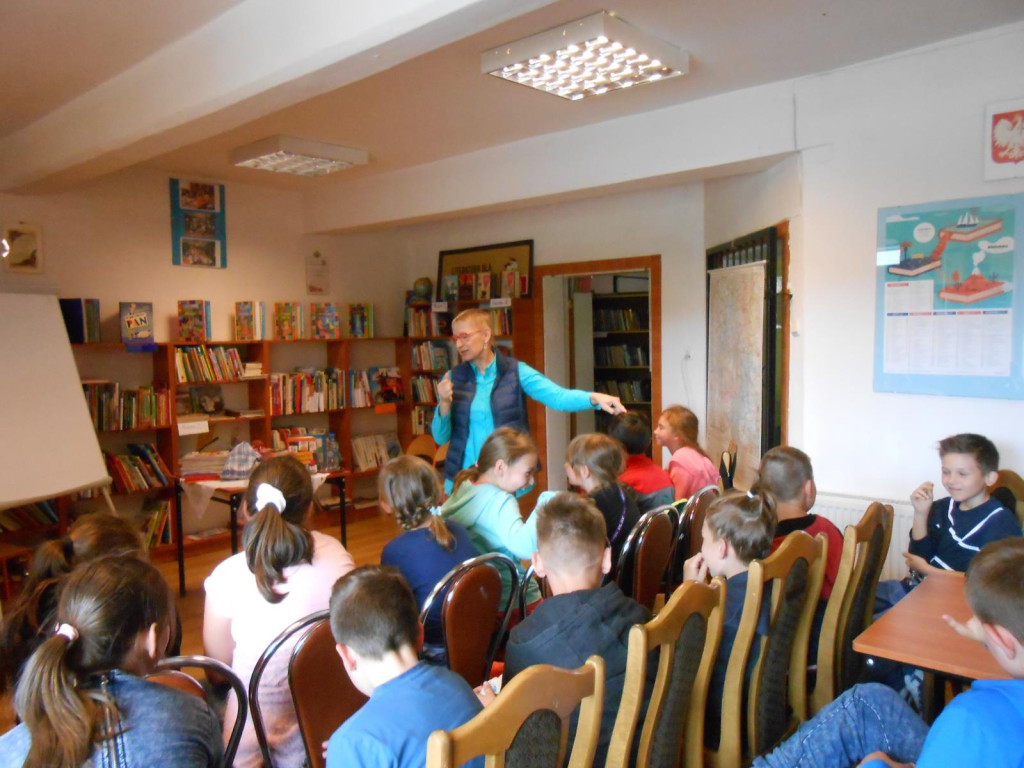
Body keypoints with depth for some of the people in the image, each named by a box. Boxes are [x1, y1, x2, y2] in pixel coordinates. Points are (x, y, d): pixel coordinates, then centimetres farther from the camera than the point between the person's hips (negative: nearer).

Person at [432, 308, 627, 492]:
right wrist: (445, 403, -14)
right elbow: (440, 438, 4)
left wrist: (595, 398, -32)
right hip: (462, 481, 2)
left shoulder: (515, 371, -2)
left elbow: (558, 397, -15)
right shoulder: (453, 377, 4)